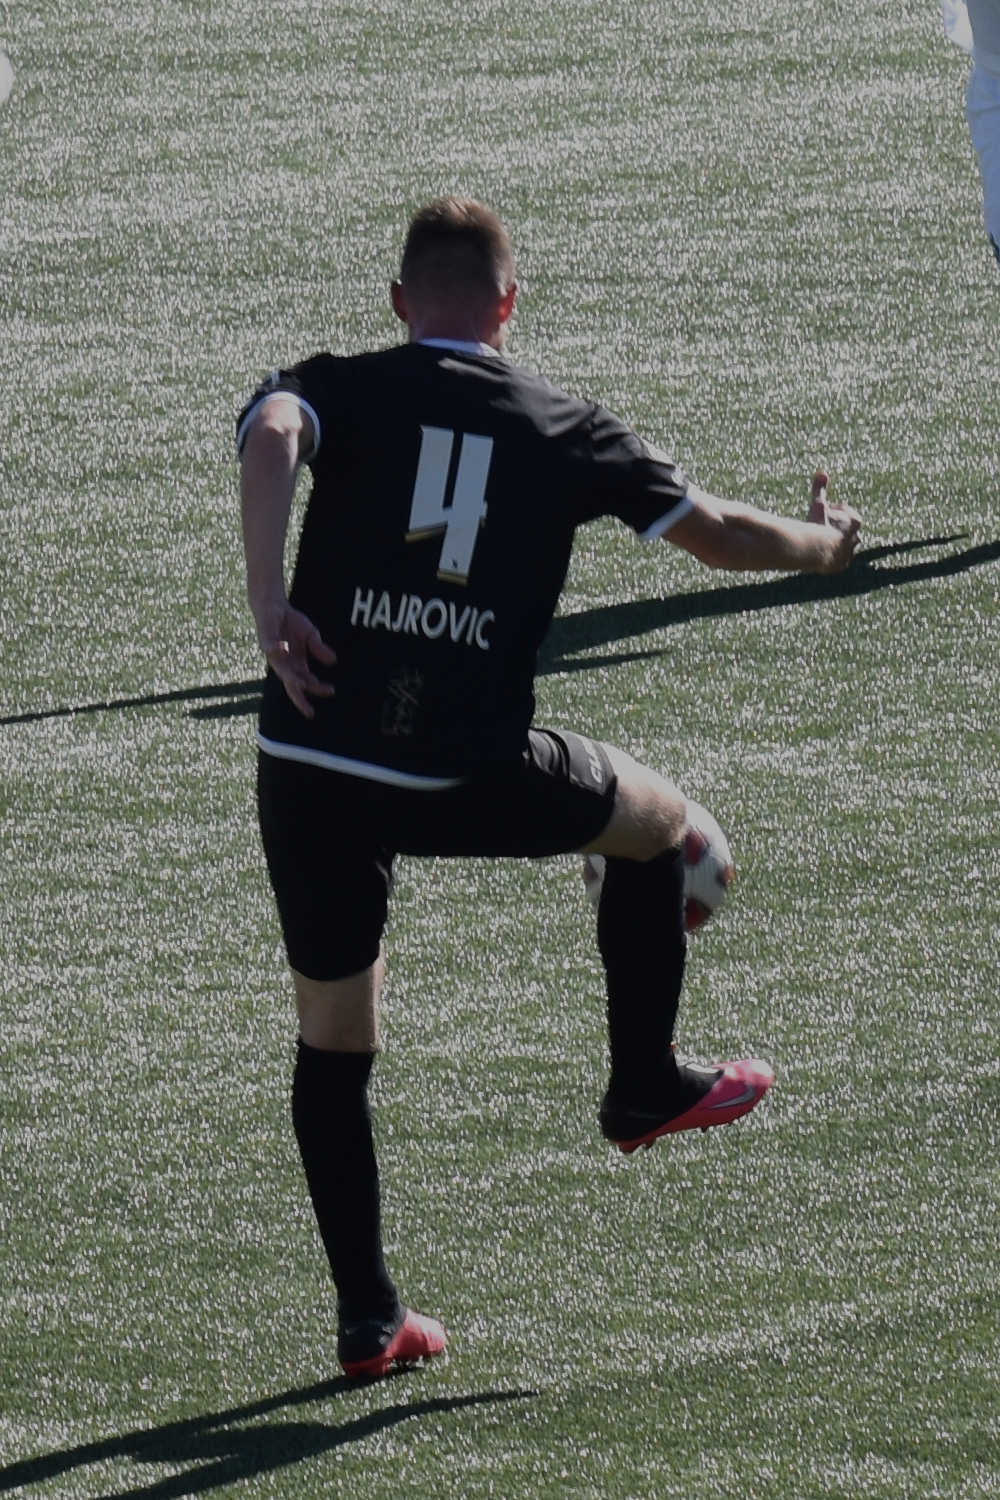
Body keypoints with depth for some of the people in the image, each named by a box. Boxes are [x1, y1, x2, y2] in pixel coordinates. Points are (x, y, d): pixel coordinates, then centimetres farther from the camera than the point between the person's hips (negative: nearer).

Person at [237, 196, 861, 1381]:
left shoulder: (334, 390, 5)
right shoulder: (564, 431, 7)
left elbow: (270, 439, -19)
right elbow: (715, 533, 11)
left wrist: (269, 608, -27)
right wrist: (822, 546, 31)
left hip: (309, 767, 1)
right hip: (466, 779, -1)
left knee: (332, 1044, 17)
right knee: (654, 818, 28)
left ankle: (367, 1317, 16)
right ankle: (646, 1088, 36)